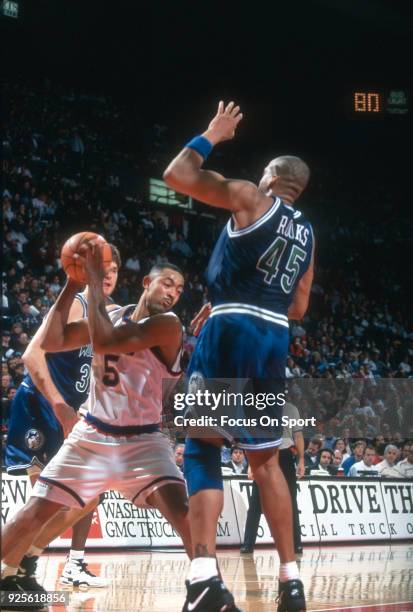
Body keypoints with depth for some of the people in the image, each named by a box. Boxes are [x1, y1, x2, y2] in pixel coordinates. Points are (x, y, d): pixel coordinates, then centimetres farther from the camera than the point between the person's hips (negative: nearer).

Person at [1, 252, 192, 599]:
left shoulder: (168, 324, -13)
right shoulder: (113, 316, 5)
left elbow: (103, 341, -26)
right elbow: (51, 341, -3)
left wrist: (95, 281, -23)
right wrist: (72, 284, -9)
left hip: (142, 441, -4)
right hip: (92, 436, 4)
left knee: (181, 511, -25)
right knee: (35, 512, 0)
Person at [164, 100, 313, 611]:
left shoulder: (250, 198, 1)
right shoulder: (307, 235, 21)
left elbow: (176, 175, -3)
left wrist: (212, 135, 11)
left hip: (232, 329, -6)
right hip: (276, 339, 6)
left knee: (202, 449, -5)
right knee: (266, 460, 15)